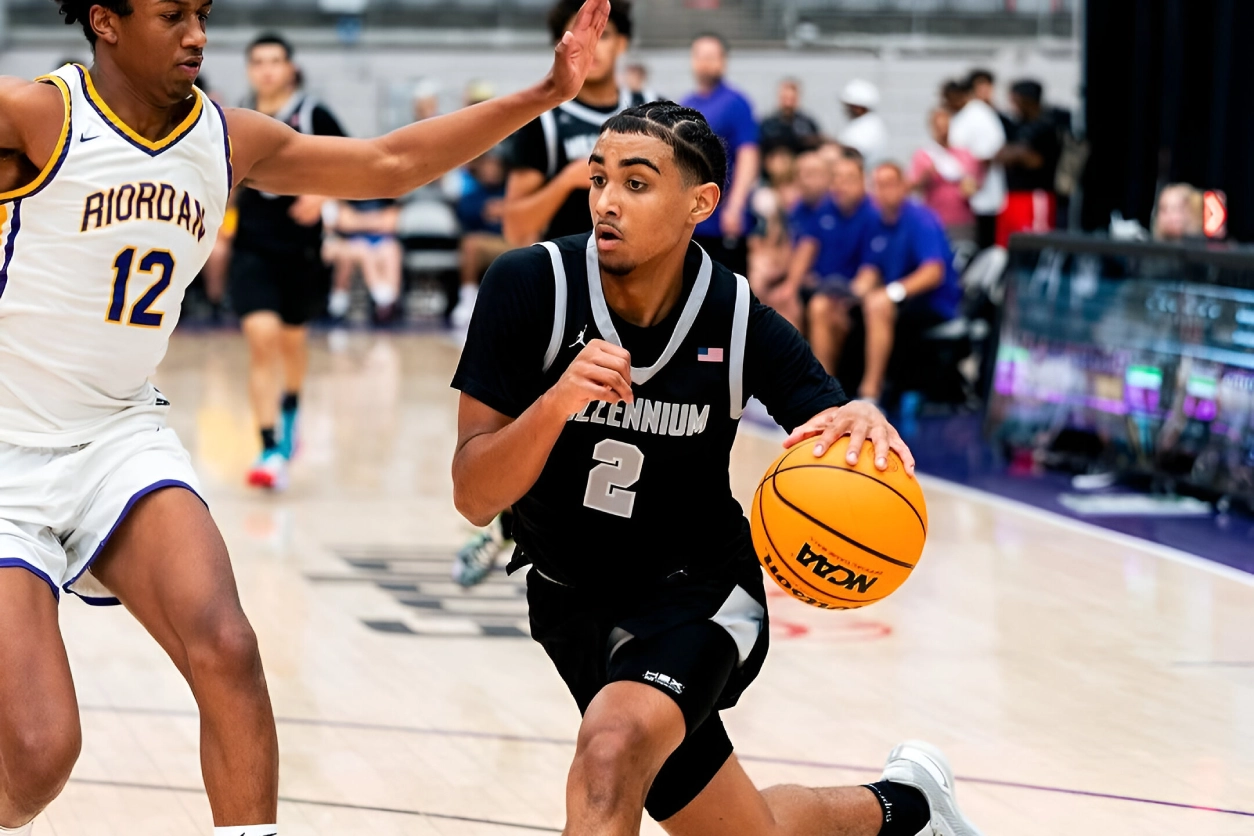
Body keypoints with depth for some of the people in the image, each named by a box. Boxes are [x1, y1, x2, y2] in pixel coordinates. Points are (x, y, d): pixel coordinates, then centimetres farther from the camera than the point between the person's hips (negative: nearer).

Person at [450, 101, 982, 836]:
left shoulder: (741, 323, -18)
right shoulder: (531, 287, -19)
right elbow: (474, 498, -20)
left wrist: (865, 426, -35)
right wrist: (556, 401, -38)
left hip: (697, 592, -2)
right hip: (572, 602, 2)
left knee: (613, 746, -33)